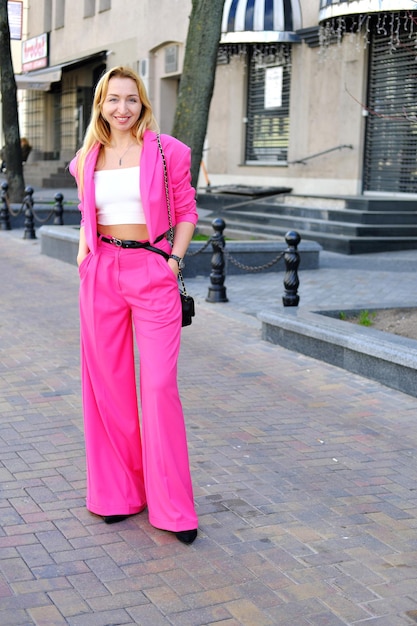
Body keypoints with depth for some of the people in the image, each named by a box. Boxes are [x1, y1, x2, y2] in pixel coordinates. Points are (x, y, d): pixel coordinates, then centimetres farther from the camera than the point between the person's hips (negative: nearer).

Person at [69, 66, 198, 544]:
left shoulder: (167, 151, 0)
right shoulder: (87, 160, 10)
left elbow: (186, 211, 7)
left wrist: (174, 259, -4)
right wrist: (83, 253, 7)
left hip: (153, 272, -3)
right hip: (101, 273, 3)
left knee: (160, 384, -7)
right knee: (108, 384, 7)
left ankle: (171, 506, 4)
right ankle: (117, 492, 22)